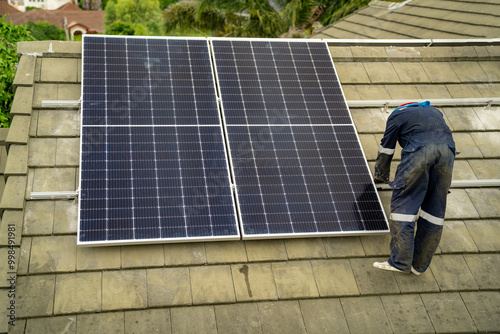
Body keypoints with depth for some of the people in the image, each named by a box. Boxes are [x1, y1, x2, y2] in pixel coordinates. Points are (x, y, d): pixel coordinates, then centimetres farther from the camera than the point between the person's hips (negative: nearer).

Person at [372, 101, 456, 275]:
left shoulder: (397, 115, 25)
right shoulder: (435, 112, 38)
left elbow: (386, 150, 27)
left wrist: (380, 176, 43)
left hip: (419, 150, -5)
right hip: (447, 149, 5)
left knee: (403, 205, 0)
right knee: (435, 209, 9)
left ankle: (400, 262, -2)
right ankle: (419, 265, 14)